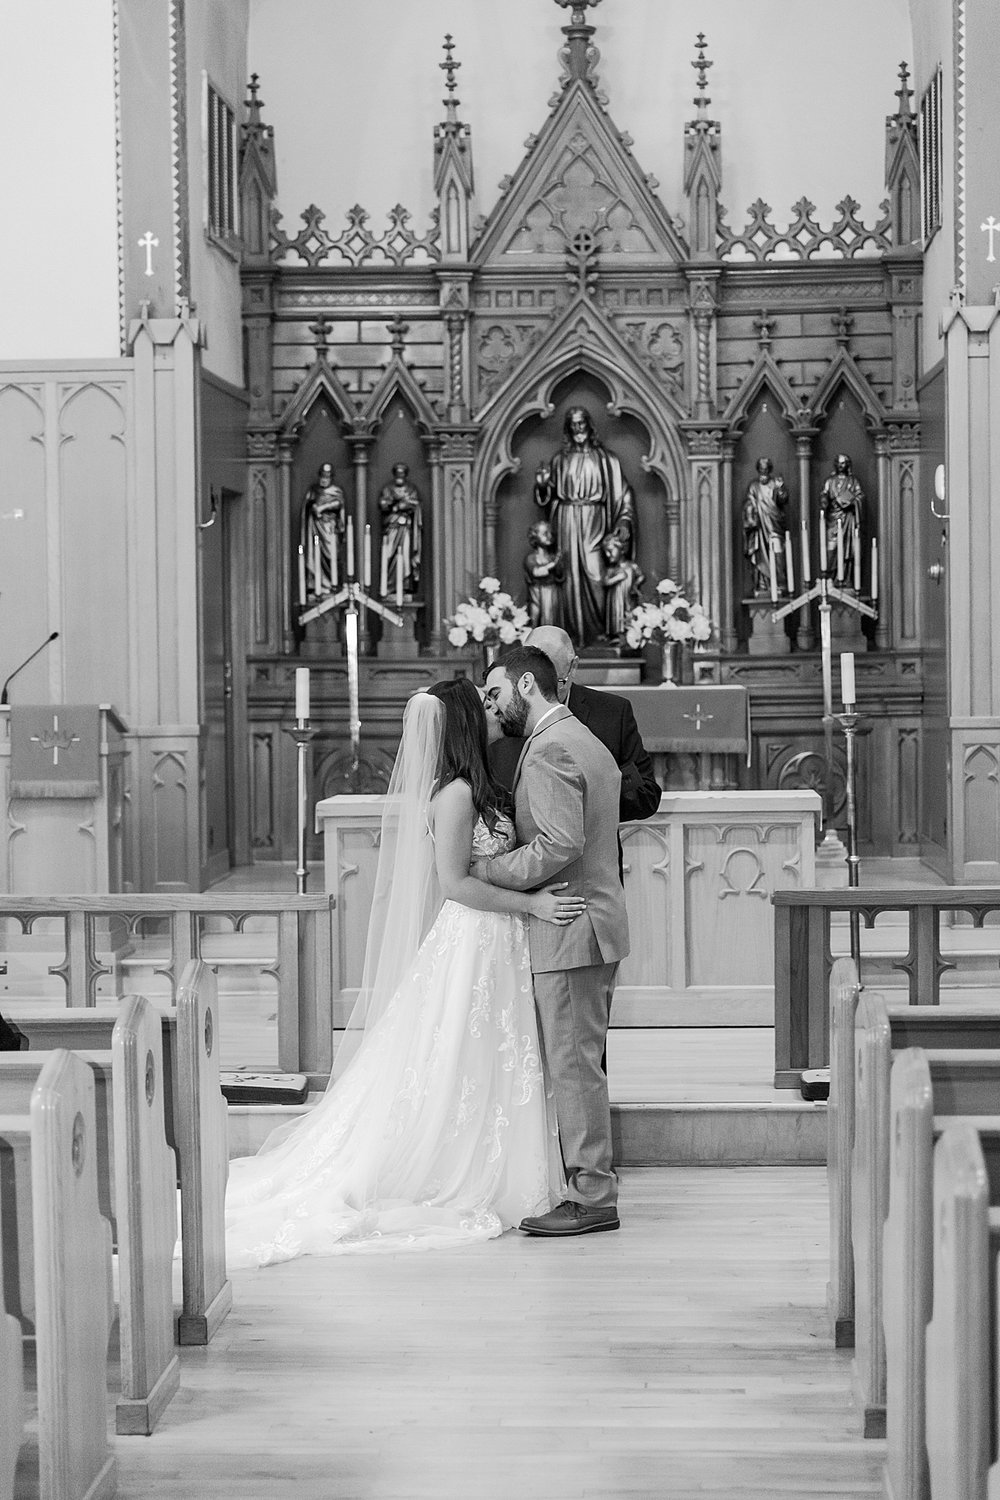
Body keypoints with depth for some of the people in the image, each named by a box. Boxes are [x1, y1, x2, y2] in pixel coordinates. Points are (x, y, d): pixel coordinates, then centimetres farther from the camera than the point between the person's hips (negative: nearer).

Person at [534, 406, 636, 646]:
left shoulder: (603, 458, 5)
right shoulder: (560, 460, 11)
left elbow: (621, 492, 4)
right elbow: (548, 496, 16)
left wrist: (625, 520, -8)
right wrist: (542, 485, -5)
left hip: (593, 521, -2)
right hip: (566, 522, 2)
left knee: (594, 573, -10)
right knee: (571, 574, -1)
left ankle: (598, 629, -4)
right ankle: (574, 629, 3)